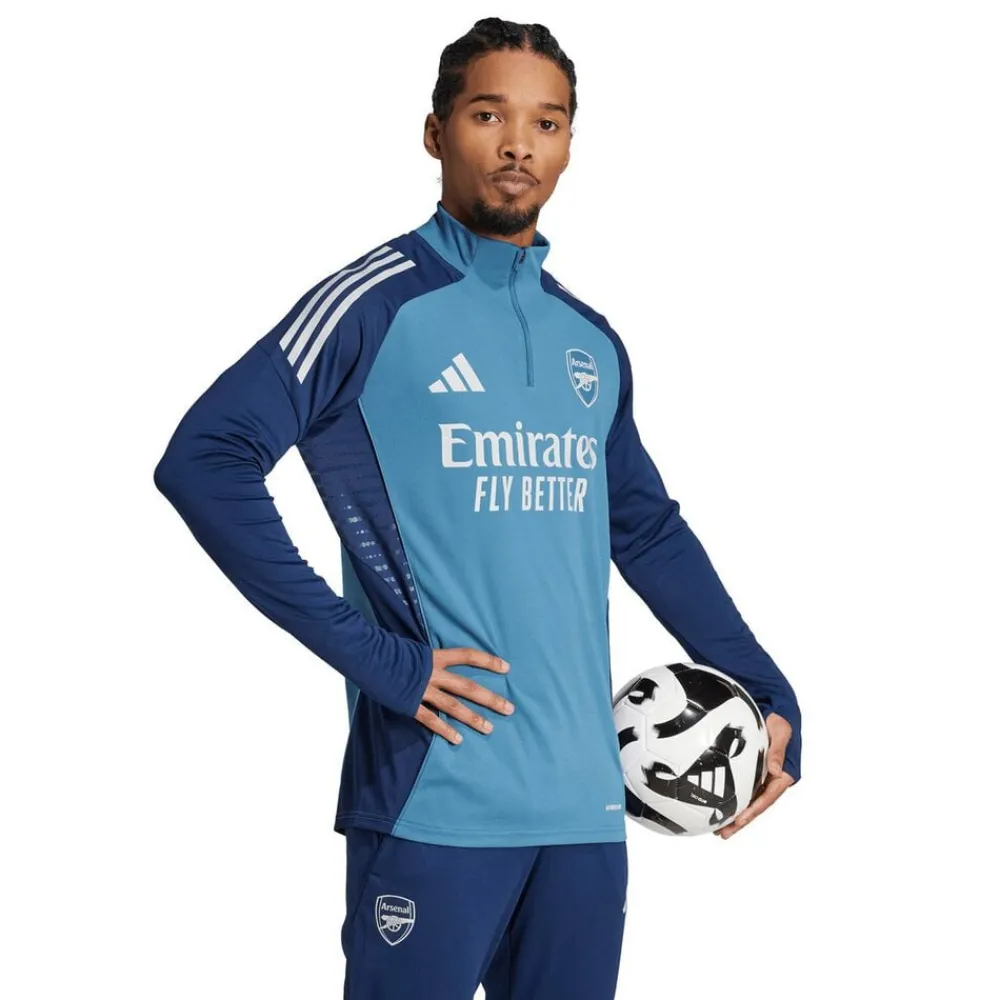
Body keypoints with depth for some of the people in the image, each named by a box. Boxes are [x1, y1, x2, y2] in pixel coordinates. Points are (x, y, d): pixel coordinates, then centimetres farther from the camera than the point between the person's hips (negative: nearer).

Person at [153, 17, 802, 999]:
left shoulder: (592, 343, 14)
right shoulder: (375, 304, -5)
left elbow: (649, 532, 24)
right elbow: (203, 462, -13)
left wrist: (771, 698, 18)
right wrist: (370, 653, -16)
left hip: (586, 804, 6)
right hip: (434, 801, -6)